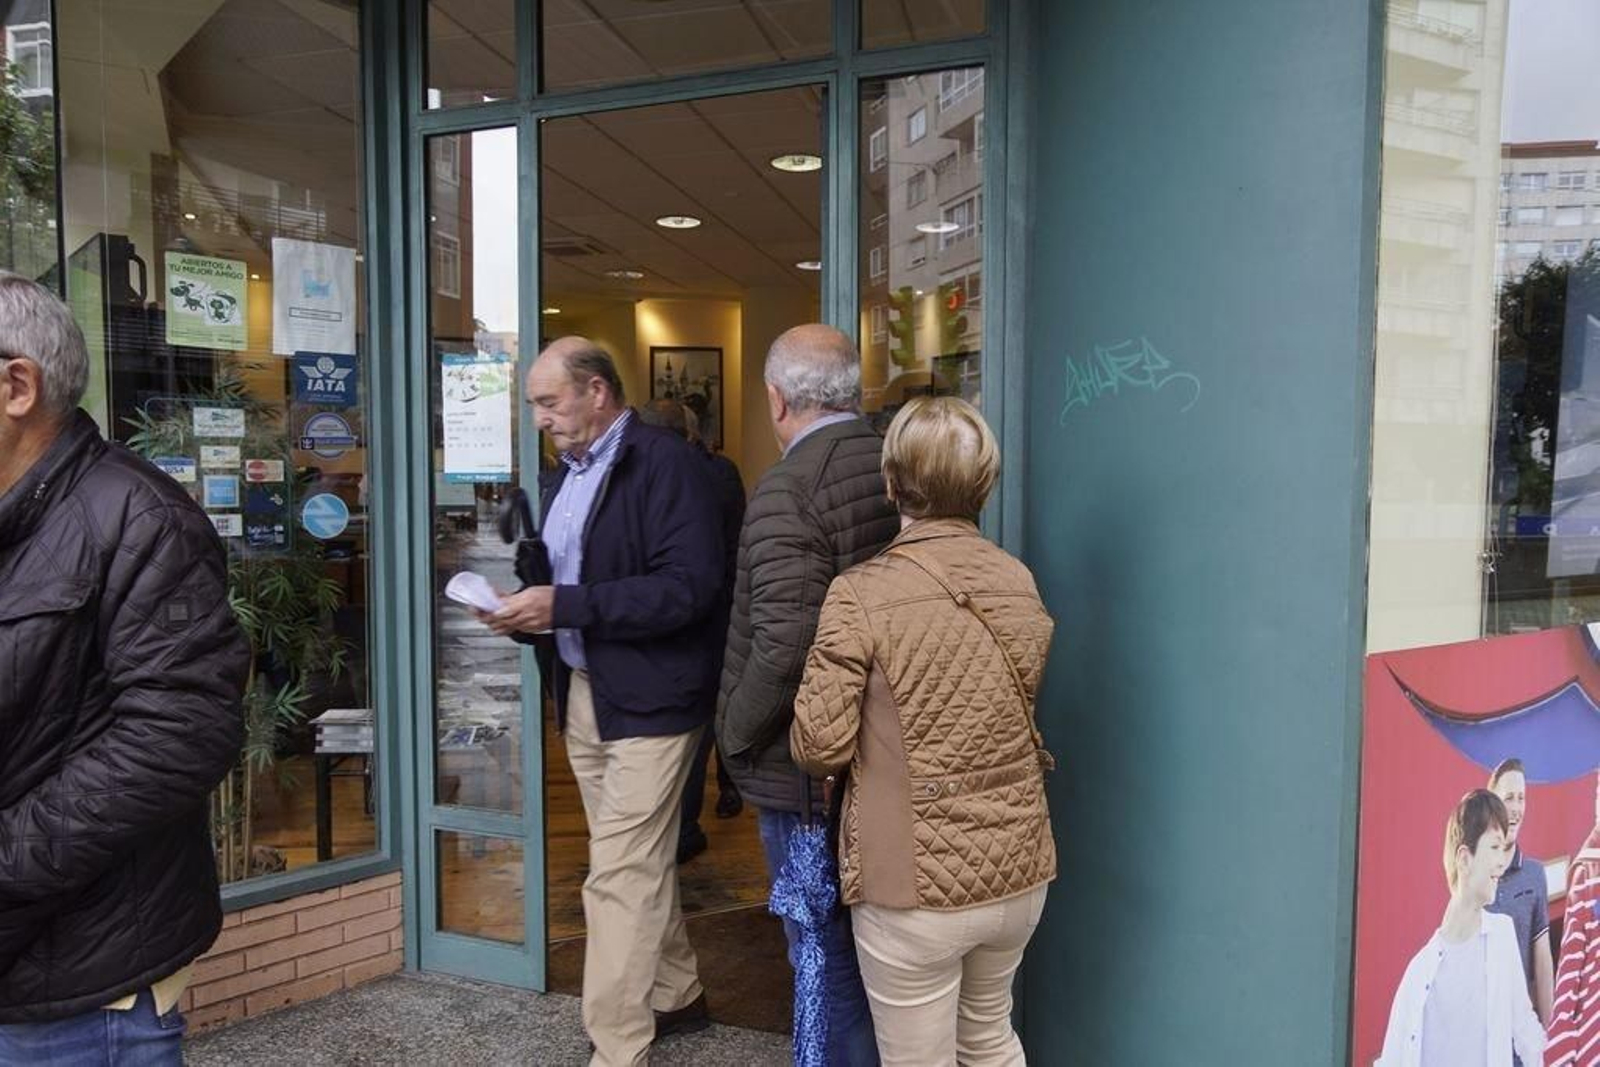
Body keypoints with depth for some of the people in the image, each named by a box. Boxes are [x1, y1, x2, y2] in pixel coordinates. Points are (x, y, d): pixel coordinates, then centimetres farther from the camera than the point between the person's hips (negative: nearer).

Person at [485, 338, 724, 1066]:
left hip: (648, 700, -8)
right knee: (638, 864, 18)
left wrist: (564, 606, -24)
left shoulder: (666, 462, -13)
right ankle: (675, 996, 36)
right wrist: (525, 608, -2)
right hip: (581, 695, 8)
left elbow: (690, 586, -22)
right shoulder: (561, 477, 14)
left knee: (620, 877, -5)